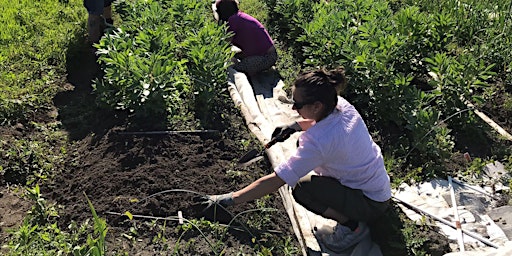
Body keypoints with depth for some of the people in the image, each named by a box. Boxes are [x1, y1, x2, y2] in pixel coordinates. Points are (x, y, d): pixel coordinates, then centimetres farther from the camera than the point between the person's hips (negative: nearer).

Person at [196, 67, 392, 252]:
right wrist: (295, 126, 1)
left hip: (372, 203, -9)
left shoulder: (318, 141, -34)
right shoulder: (341, 105, -11)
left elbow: (275, 181, -33)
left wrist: (228, 199, -29)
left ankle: (352, 226, -3)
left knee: (302, 190, -25)